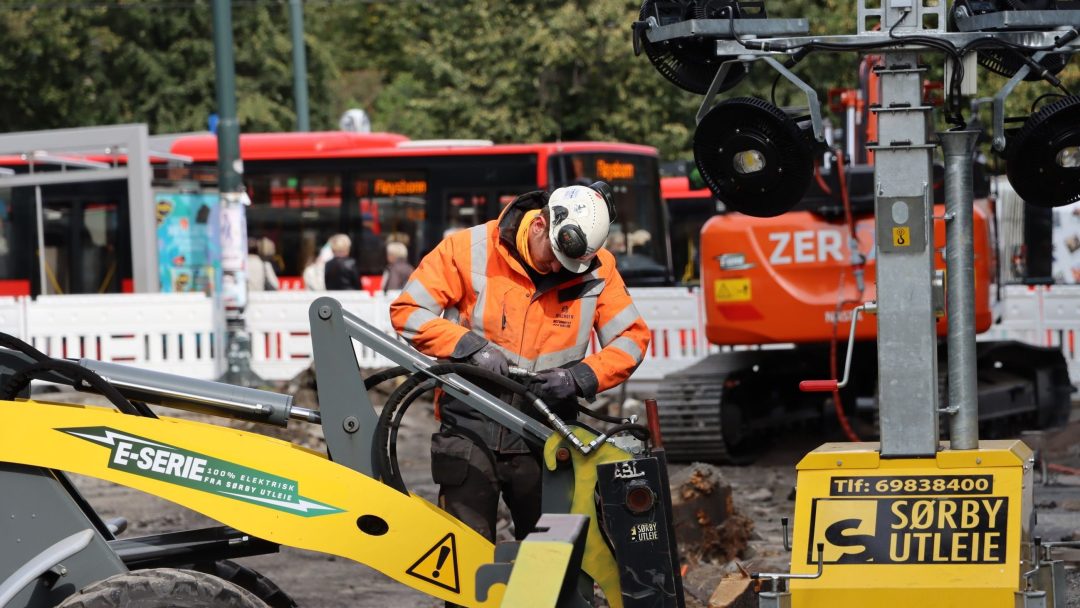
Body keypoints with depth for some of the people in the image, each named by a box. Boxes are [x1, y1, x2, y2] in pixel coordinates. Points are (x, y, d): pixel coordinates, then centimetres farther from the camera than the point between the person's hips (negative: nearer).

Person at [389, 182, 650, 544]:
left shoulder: (597, 269, -1)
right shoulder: (470, 249, -7)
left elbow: (632, 338, 3)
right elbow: (406, 311, -5)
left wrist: (580, 377, -14)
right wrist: (470, 345, -18)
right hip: (472, 430, -2)